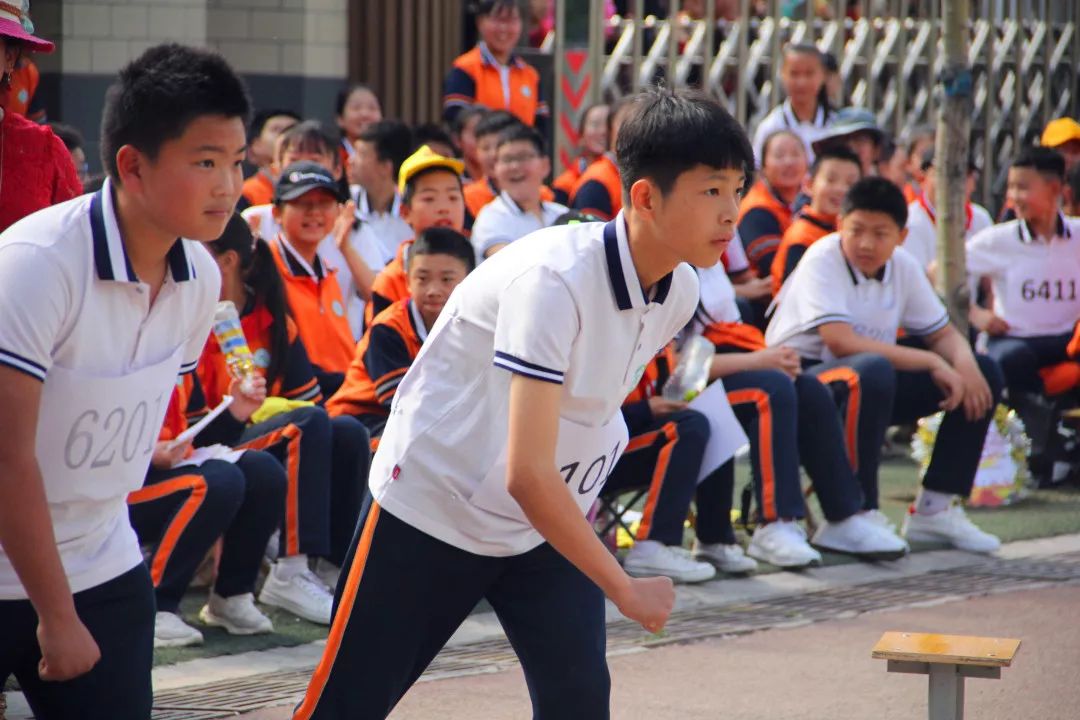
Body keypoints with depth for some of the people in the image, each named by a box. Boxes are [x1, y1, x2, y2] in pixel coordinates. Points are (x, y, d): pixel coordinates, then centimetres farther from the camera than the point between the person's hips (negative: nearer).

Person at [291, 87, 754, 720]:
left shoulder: (679, 292, -9)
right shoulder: (552, 281, -32)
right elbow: (526, 475, -35)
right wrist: (627, 591, -30)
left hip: (544, 520, 6)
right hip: (430, 504, -6)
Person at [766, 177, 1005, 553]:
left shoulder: (903, 266, 3)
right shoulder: (823, 259, -17)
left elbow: (942, 333, 10)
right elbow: (839, 341, -28)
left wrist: (964, 363, -16)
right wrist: (932, 362, -25)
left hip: (868, 386, 7)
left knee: (984, 373, -2)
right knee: (873, 370, -40)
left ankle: (935, 508, -2)